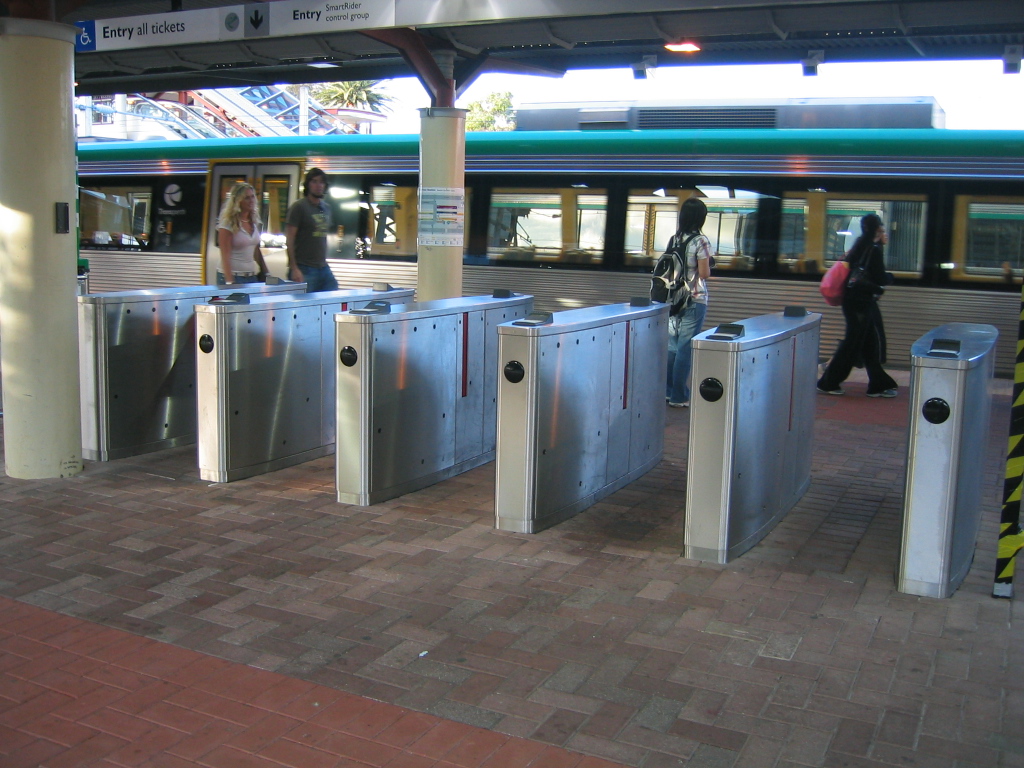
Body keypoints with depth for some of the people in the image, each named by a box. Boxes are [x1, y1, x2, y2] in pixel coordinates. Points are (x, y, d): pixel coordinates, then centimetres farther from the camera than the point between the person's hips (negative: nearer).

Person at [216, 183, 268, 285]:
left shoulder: (254, 222, 10)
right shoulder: (228, 224, -9)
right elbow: (225, 256, -14)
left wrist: (266, 274, 14)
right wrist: (229, 282, -21)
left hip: (252, 277, 6)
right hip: (233, 277, -6)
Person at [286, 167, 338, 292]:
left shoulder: (326, 208, 15)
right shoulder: (299, 207, -6)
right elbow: (289, 239, -11)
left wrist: (324, 261, 15)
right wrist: (294, 268, -18)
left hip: (323, 268, 7)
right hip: (304, 269, -7)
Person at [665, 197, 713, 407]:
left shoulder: (674, 239, 7)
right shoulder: (700, 241, -12)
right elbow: (704, 274, -12)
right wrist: (709, 265, 7)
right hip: (694, 301, -6)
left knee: (672, 345, 14)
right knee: (685, 348, -2)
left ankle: (667, 390, 20)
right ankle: (679, 396, 3)